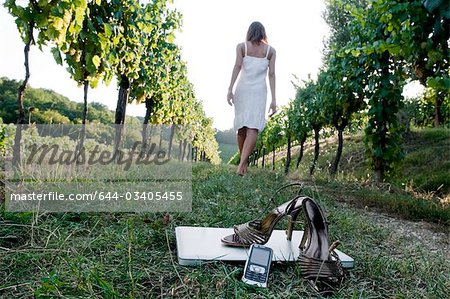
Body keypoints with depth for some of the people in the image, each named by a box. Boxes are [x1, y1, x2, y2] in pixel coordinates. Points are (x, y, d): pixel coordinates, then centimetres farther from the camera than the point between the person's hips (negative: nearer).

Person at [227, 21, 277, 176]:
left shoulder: (241, 46, 9)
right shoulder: (271, 50, 11)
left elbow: (237, 66, -6)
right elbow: (271, 74, 2)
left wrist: (230, 89, -12)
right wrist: (274, 100, 0)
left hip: (242, 89, 1)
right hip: (259, 91, -1)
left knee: (241, 127, 10)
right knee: (253, 128, -10)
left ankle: (244, 163, 18)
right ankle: (242, 164, -26)